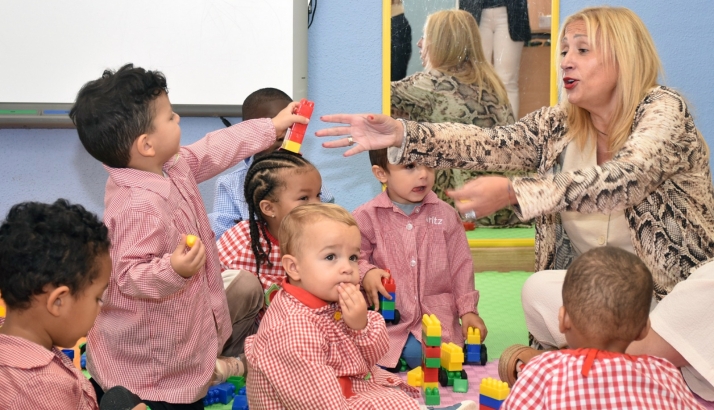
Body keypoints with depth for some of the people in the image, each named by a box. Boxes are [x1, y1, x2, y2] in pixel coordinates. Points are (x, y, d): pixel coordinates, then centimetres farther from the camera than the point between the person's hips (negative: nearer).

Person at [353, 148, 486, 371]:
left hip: (436, 314, 1)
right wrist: (365, 273, -19)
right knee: (376, 361, -20)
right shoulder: (366, 217, -2)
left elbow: (461, 265, 9)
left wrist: (468, 309, 6)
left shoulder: (445, 215, 4)